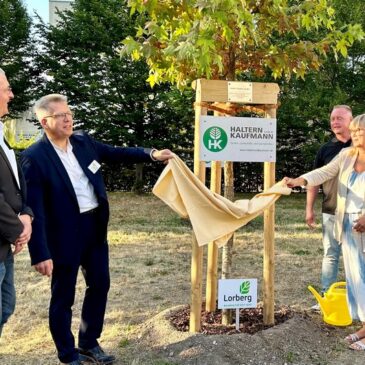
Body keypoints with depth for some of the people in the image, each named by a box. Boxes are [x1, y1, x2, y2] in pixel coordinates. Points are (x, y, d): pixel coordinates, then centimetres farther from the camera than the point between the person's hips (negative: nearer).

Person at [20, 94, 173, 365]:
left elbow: (115, 153, 16)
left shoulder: (83, 141, 3)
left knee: (100, 285, 17)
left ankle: (89, 343, 36)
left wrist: (152, 154, 3)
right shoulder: (34, 157, -16)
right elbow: (34, 209, -18)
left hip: (95, 227, 7)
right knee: (63, 296, 8)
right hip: (65, 234, -7)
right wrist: (41, 253, -21)